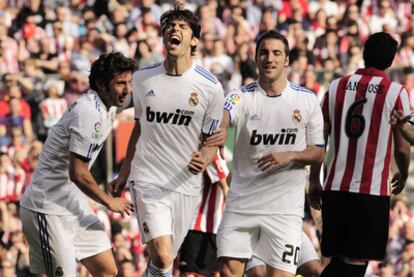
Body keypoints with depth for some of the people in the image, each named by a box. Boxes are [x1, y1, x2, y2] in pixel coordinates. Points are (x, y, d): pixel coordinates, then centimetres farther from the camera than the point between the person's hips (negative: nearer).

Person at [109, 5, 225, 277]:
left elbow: (211, 141, 2)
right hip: (147, 180, 0)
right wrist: (124, 173, 20)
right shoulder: (143, 78, 3)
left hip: (186, 185, 0)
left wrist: (203, 160, -21)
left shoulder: (210, 87, -4)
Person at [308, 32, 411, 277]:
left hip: (335, 187, 4)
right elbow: (402, 147, -2)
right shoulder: (396, 92, -4)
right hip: (373, 191, -4)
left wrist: (314, 181, 16)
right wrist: (403, 176, 18)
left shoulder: (336, 87, 6)